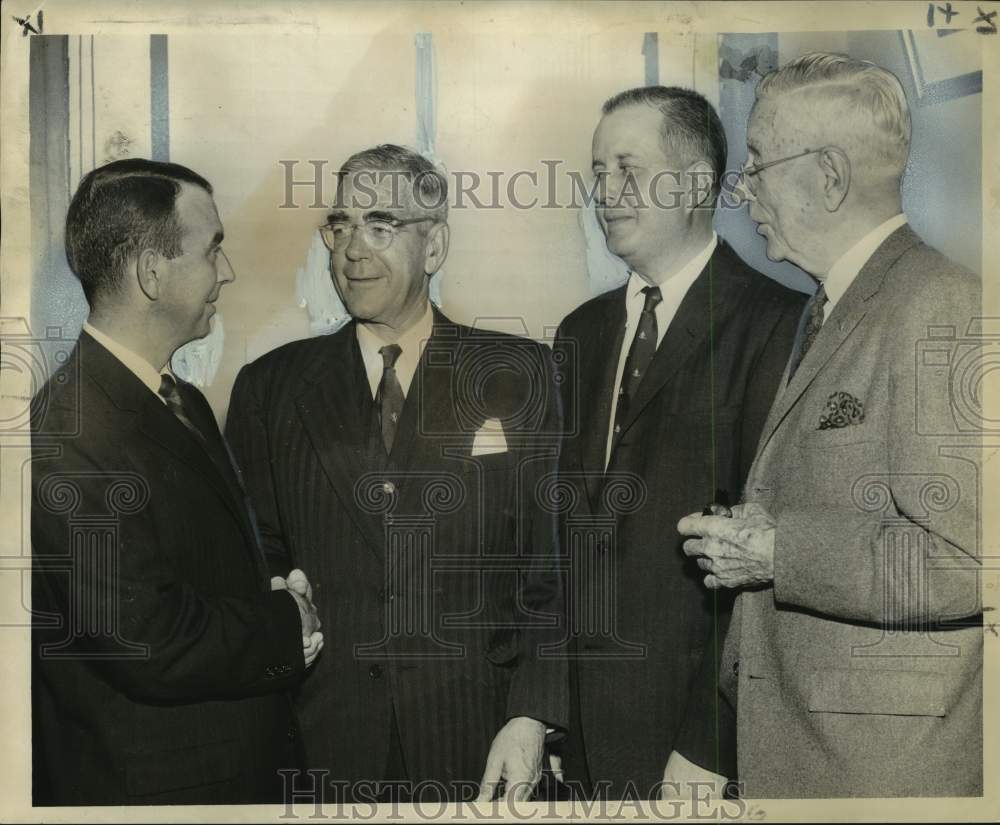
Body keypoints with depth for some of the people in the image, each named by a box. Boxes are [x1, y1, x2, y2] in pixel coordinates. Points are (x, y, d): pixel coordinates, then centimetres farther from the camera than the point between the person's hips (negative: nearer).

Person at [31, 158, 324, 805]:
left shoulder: (185, 403, 8)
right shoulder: (71, 440, -23)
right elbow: (154, 647, -26)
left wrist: (283, 601, -3)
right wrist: (294, 627, -13)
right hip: (147, 784, -8)